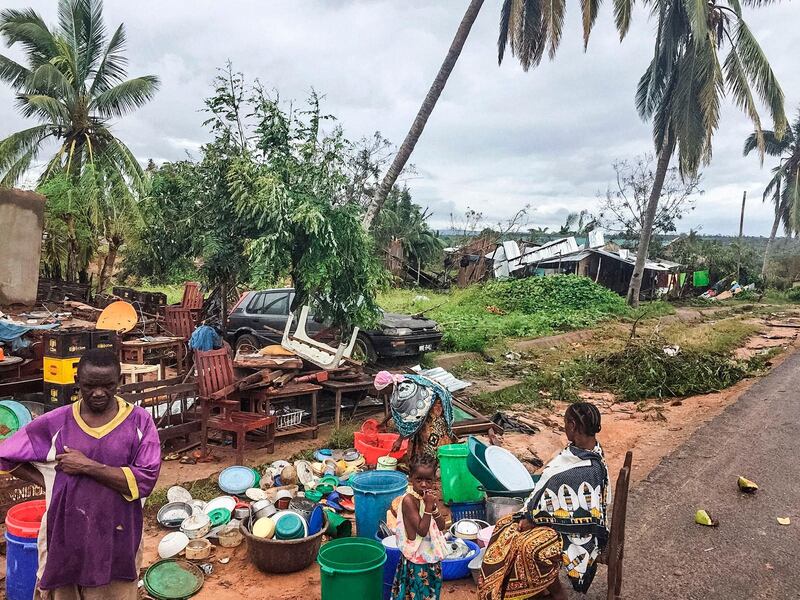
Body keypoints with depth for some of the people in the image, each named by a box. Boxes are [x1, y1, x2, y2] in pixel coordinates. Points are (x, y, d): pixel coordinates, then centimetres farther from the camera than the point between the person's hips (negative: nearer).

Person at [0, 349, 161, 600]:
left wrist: (88, 467, -19)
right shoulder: (55, 423, -5)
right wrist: (50, 484, -2)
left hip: (117, 540, -1)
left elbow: (145, 480, -16)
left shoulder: (139, 421, -9)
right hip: (66, 536, 1)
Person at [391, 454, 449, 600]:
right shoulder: (409, 500, -22)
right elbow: (422, 530, -24)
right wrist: (428, 506, -27)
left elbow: (441, 526, 0)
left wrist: (434, 506, -16)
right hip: (417, 558, -7)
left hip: (432, 554, 7)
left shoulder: (430, 496, -2)